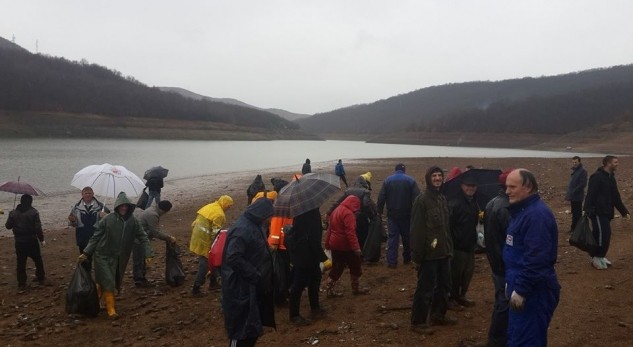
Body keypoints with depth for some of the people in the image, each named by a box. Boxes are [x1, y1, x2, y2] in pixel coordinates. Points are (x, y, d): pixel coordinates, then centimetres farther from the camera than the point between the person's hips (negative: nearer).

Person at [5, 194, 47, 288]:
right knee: (38, 260, 13)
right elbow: (38, 228, -13)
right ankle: (41, 279, 20)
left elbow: (8, 226, 5)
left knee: (20, 262, 10)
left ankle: (21, 282, 13)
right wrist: (41, 239, -4)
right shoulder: (33, 212, -11)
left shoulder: (13, 213, -2)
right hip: (32, 241, -2)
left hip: (19, 242, 2)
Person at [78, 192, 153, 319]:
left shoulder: (133, 221, -6)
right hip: (104, 256, -4)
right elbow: (95, 237, -7)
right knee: (108, 283, -9)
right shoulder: (107, 219, -14)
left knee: (115, 282, 14)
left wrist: (148, 254, -15)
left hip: (120, 258, 4)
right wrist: (86, 253, -10)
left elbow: (143, 237, -4)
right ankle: (111, 309, 4)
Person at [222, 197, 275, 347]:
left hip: (253, 286, 10)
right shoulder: (242, 229, -22)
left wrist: (260, 276, 15)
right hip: (241, 288, -10)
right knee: (242, 326, -1)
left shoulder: (254, 226, 10)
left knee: (253, 325, 19)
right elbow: (233, 258, -29)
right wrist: (255, 275, -23)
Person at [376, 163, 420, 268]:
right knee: (407, 237, 15)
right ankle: (407, 258, 27)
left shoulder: (387, 180, 0)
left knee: (392, 237, 1)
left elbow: (381, 198, -3)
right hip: (406, 215, 0)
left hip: (392, 215, 0)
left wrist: (379, 212, 3)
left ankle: (391, 262, -4)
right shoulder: (410, 180, -3)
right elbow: (417, 197, -9)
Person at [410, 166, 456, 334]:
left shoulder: (443, 199, 11)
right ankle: (418, 322, 12)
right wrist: (417, 256, -18)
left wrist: (449, 249, 13)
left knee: (444, 285, 18)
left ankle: (438, 316, 34)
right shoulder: (421, 200, -14)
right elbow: (416, 231, -17)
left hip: (443, 253, 8)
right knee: (425, 289, 0)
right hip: (429, 254, -8)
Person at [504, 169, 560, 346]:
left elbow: (536, 258, -27)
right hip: (522, 286, 11)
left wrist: (521, 289, -24)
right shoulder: (522, 210, 14)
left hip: (533, 291, -11)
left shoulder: (537, 214, -20)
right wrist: (511, 282, 21)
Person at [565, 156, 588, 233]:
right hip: (573, 196, 9)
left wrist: (573, 192, -21)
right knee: (574, 212, 16)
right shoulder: (574, 170, 14)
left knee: (577, 213, -3)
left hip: (577, 197, -9)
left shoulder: (582, 171, -14)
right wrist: (568, 193, 12)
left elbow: (583, 184, -20)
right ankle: (574, 227, 25)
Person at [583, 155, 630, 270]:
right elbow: (590, 195, -19)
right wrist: (587, 210, -26)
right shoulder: (597, 177, -12)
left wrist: (624, 211, 22)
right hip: (598, 212, -9)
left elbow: (616, 197, 23)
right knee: (603, 234, -12)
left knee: (606, 234, 10)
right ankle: (597, 257, -1)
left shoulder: (611, 177, 16)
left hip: (607, 213, 9)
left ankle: (600, 256, 20)